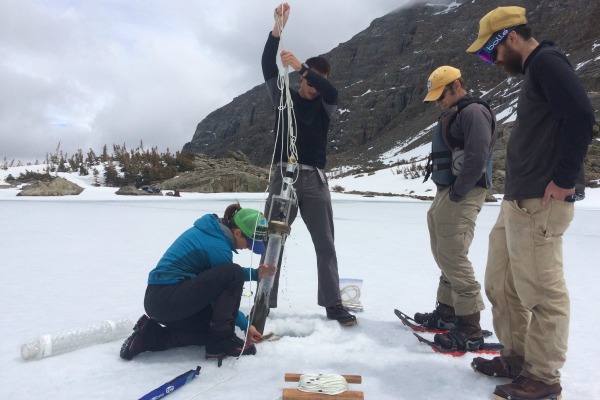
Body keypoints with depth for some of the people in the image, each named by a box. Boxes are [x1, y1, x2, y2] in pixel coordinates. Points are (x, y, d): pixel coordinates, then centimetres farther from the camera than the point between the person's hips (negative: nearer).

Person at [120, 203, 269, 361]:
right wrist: (246, 325, 4)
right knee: (233, 273, -18)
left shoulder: (211, 229, 9)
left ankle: (150, 335, 11)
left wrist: (255, 273, 7)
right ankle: (221, 343, -8)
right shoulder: (219, 247, -18)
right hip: (169, 300, -10)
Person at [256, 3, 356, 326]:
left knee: (325, 244, 2)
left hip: (314, 179, 1)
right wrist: (277, 28, -14)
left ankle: (333, 304, 10)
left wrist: (301, 66, -25)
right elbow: (268, 68, -4)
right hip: (284, 175, -1)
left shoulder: (325, 106, 12)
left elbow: (332, 92, -12)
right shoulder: (284, 98, 11)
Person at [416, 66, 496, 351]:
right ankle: (446, 314, 28)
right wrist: (443, 195, 12)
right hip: (444, 195, 10)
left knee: (453, 259, -11)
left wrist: (457, 193, -18)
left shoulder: (474, 111, -10)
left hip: (461, 197, -10)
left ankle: (470, 330, -3)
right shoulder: (452, 115, 21)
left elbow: (478, 156, -22)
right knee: (444, 257, 15)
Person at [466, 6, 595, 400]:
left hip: (538, 203, -10)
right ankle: (517, 357, 30)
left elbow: (581, 115, -21)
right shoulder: (533, 72, 22)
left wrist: (564, 179, -18)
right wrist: (517, 193, 13)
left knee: (542, 291, 0)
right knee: (500, 284, 16)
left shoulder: (545, 61, -7)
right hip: (516, 201, 10)